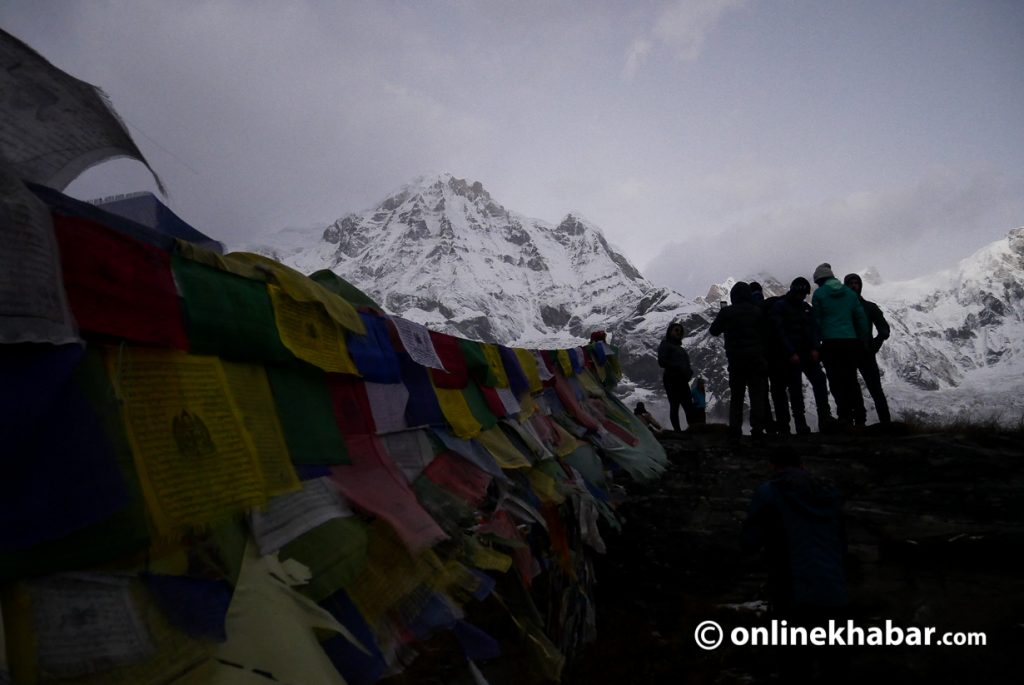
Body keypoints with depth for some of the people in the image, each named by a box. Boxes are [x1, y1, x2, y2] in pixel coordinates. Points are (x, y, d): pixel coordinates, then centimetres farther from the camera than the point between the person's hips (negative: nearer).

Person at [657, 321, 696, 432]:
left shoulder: (679, 347, 25)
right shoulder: (665, 345, 1)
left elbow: (685, 363, 26)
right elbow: (662, 362, -12)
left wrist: (689, 371, 4)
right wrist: (679, 367, -18)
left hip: (682, 380, 8)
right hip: (672, 380, -8)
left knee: (689, 407, 1)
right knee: (674, 406, -7)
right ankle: (677, 431, -7)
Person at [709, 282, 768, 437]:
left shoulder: (726, 312, -4)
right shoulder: (757, 311, -1)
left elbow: (713, 330, 7)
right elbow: (764, 334, 2)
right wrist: (763, 354, 11)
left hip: (735, 359, 1)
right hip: (756, 357, -1)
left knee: (736, 395, 10)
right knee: (757, 394, 3)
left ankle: (735, 428, 4)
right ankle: (757, 428, -4)